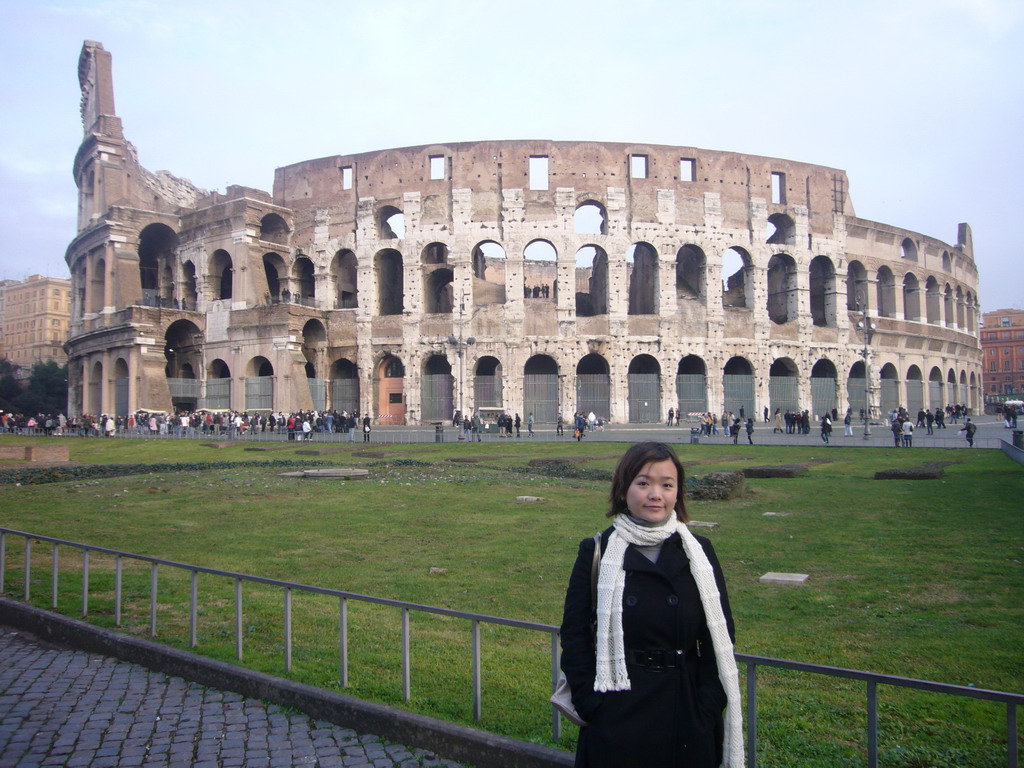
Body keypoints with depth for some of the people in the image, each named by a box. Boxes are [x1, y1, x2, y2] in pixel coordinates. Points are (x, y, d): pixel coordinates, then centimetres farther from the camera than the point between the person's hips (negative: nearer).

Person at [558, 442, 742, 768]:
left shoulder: (698, 552, 1)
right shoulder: (596, 552, -4)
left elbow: (720, 636, 2)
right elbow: (574, 634, -3)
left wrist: (707, 706, -6)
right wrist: (590, 704, -9)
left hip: (686, 718, 2)